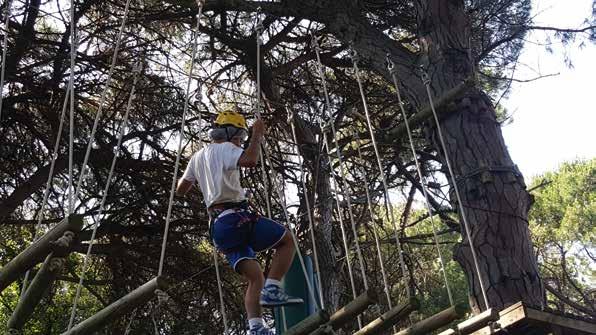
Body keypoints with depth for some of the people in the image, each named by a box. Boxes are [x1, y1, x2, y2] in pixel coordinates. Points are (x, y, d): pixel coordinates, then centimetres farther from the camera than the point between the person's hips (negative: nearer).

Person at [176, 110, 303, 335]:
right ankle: (272, 290, -12)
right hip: (235, 218, -8)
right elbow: (251, 160, -24)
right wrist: (257, 136, -9)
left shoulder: (198, 157, 24)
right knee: (287, 239, 2)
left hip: (218, 226, 8)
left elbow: (180, 190, 30)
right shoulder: (224, 148, -2)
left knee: (255, 278, 6)